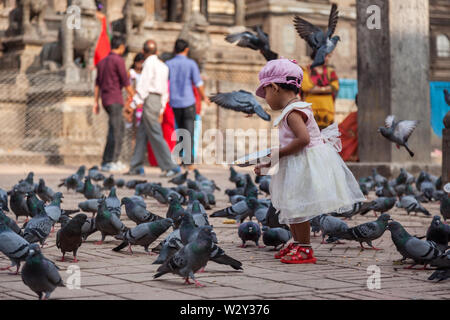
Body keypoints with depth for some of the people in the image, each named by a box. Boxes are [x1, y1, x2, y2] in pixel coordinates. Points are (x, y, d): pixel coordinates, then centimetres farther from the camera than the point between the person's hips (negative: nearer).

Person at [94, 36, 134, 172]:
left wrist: (96, 102, 18)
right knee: (114, 130, -6)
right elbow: (125, 82, -10)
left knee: (120, 127, 16)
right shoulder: (118, 60, -10)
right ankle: (108, 162, -7)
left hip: (105, 99, 9)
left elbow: (97, 84, 16)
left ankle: (115, 160, 16)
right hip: (115, 99, -9)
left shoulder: (102, 61, 16)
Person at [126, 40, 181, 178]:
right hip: (159, 100, 9)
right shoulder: (163, 66, 18)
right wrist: (161, 110, 25)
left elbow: (143, 85, -13)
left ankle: (170, 166, -11)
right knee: (141, 134, 12)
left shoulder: (150, 63, -7)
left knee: (155, 135, -9)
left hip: (150, 99, -9)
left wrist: (133, 104, -12)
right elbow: (165, 91, 21)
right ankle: (136, 166, 13)